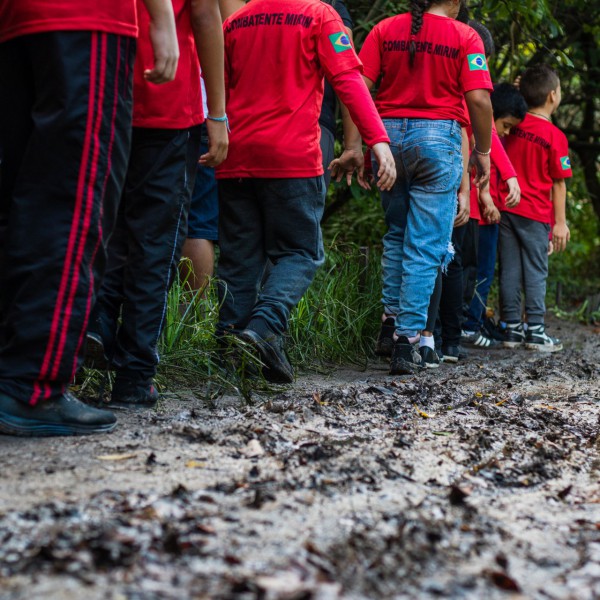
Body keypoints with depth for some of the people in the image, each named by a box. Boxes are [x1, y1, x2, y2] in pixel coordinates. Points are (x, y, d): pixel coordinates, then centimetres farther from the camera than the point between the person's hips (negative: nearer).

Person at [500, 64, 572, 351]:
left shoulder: (514, 126, 3)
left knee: (510, 270, 7)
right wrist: (560, 222, -4)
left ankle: (512, 328, 12)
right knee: (536, 272, 2)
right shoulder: (555, 137, -11)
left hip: (505, 208, 5)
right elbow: (558, 184, -8)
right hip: (535, 214, -5)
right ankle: (536, 331, 2)